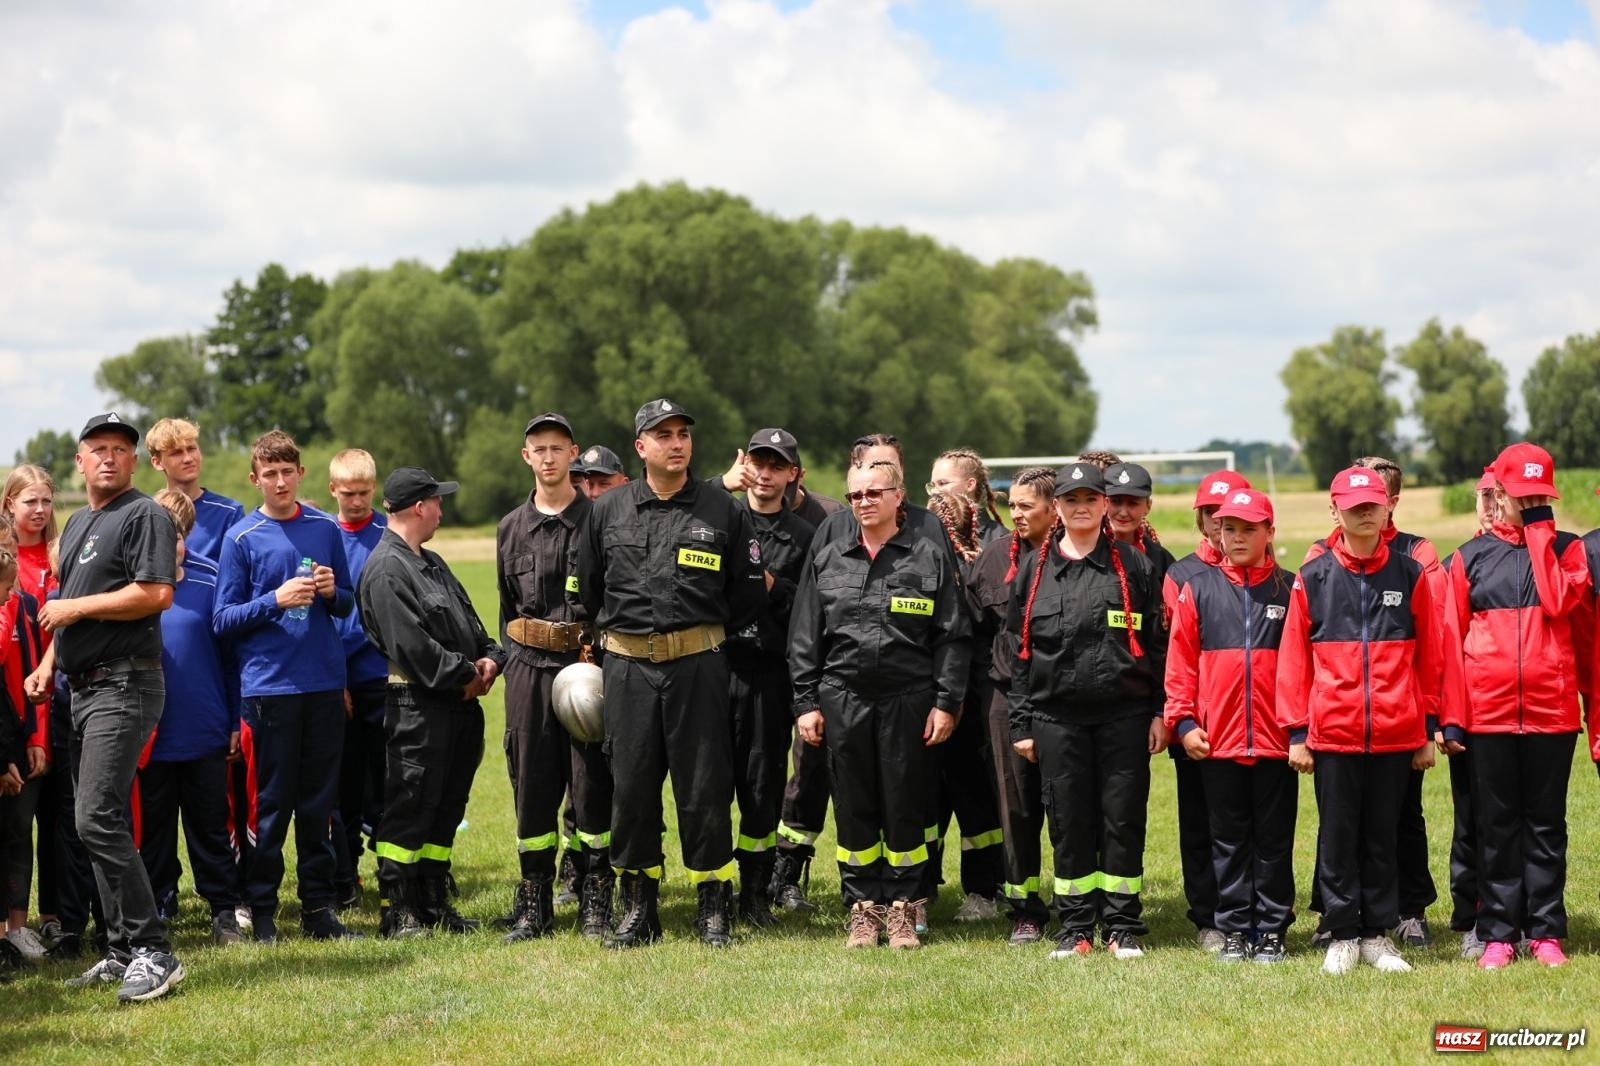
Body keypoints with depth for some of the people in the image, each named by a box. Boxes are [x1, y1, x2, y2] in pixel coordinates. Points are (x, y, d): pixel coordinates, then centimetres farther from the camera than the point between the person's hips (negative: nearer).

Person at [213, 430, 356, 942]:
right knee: (271, 803, 1)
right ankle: (262, 910, 9)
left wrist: (332, 592, -6)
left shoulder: (326, 530, 9)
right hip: (268, 684, -3)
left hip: (325, 684, 3)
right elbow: (223, 620, -2)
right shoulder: (241, 538, 0)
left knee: (319, 802, 7)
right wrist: (275, 600, -16)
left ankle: (319, 906, 14)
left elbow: (348, 602, 17)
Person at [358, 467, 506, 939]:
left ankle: (434, 901, 23)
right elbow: (411, 644, -20)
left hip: (460, 704, 10)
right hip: (417, 708, -10)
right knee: (409, 808, -4)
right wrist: (465, 674, -12)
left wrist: (489, 659, 1)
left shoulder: (431, 563, 20)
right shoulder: (386, 570, -13)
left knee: (447, 805, 14)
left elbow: (467, 619, 21)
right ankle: (399, 913, 1)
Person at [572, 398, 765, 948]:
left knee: (704, 789, 0)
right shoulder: (609, 511, 7)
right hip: (628, 669, 2)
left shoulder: (722, 510, 3)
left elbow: (748, 593, 7)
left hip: (698, 667, -2)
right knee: (631, 788, 4)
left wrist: (705, 634, 9)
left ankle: (714, 909, 9)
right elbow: (587, 588, 17)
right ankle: (637, 910, 14)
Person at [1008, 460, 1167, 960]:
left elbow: (1157, 642, 5)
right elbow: (1019, 650, 10)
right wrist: (1020, 724, 5)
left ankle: (1123, 927, 11)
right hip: (1057, 716, 1)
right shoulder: (1034, 569, 10)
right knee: (1070, 824, 4)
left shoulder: (1133, 564, 6)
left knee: (1123, 820, 1)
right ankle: (1075, 927, 13)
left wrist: (1160, 712, -1)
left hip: (1124, 713, -1)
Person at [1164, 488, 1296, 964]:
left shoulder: (1289, 589, 3)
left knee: (1274, 840, 6)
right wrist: (1183, 721, -2)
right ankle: (1234, 932, 15)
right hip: (1217, 740, 1)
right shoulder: (1198, 588, 5)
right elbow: (1180, 660, 4)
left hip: (1276, 740, -1)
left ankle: (1271, 932, 13)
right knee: (1229, 840, 8)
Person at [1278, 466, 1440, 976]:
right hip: (1333, 734, -1)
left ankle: (1378, 935, 16)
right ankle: (1343, 935, 13)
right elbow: (1294, 660, 2)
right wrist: (1296, 733, -1)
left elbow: (1428, 656, 7)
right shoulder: (1312, 579, 1)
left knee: (1382, 835, 9)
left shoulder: (1410, 575, 4)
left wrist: (1428, 728, 5)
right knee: (1338, 835, 5)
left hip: (1396, 735, 1)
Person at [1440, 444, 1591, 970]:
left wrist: (1540, 532, -9)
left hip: (1552, 712, 0)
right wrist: (1453, 720, 0)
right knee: (1496, 826, 5)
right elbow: (1453, 642, 5)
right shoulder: (1471, 558, 7)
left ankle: (1545, 931, 11)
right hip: (1489, 714, 0)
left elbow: (1561, 604, -14)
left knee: (1546, 824, 5)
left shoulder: (1568, 550, 7)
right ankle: (1498, 933, 9)